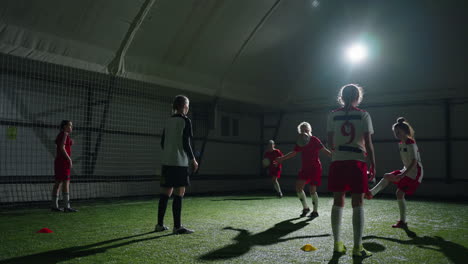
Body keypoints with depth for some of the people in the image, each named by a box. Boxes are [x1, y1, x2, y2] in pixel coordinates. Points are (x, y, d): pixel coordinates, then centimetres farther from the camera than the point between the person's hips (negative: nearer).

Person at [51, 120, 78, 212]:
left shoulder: (61, 136, 18)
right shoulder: (64, 134, -11)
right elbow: (62, 148, -20)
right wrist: (70, 159, -19)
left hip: (59, 162, 10)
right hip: (63, 162, -10)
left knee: (58, 183, 10)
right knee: (66, 183, -11)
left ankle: (54, 206, 12)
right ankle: (66, 207, -14)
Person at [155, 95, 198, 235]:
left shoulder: (169, 120, 12)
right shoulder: (186, 121, -8)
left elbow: (163, 142, 13)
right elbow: (186, 144, -14)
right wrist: (193, 160, -3)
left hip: (167, 161, 7)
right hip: (180, 162, -7)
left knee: (166, 193, 10)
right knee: (179, 194, -3)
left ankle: (160, 224, 15)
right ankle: (177, 226, -1)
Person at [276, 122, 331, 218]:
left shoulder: (314, 140, -9)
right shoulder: (300, 142, 7)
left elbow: (324, 150, -15)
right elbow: (294, 153, 16)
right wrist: (282, 158, 13)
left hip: (315, 168, -6)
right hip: (305, 167, 6)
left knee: (312, 189, -7)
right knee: (298, 187, -2)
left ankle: (315, 211, 9)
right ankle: (305, 208, 16)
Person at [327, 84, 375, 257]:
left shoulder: (333, 115, 5)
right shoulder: (363, 115, -1)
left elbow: (330, 142, 7)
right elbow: (368, 143, -4)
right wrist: (373, 165, 3)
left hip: (337, 161, 2)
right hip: (358, 161, -2)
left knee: (338, 202, 9)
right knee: (357, 204, 2)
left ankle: (337, 244, 16)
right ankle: (357, 247, 4)